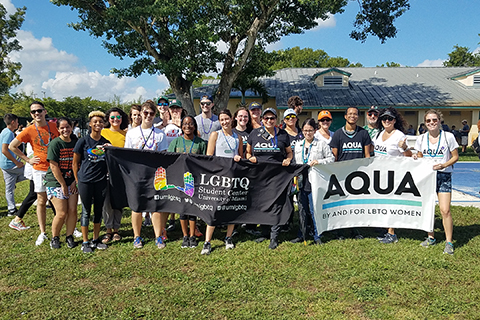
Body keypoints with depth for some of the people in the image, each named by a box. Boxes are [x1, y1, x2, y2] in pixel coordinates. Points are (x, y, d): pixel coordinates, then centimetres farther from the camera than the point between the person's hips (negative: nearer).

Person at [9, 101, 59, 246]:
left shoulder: (55, 126, -1)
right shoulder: (29, 131, -4)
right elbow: (12, 146, 7)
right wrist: (27, 159, 2)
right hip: (40, 170, 0)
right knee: (41, 201, 5)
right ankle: (42, 233, 15)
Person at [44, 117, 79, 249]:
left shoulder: (76, 142, 3)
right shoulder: (55, 143, -10)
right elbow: (54, 167, -12)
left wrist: (75, 181, -3)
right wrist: (63, 185, -11)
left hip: (72, 182, 4)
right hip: (56, 182, -4)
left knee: (72, 211, -1)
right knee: (62, 213, -6)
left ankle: (69, 237, 17)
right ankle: (55, 237, 17)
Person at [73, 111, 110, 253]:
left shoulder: (106, 142, 7)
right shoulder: (83, 141, -3)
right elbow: (75, 163, 0)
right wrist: (77, 180, -2)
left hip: (101, 181, 4)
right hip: (85, 181, -3)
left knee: (99, 210, 10)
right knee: (86, 211, 4)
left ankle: (96, 240, 24)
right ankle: (85, 242, 15)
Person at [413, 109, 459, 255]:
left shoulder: (448, 137, -4)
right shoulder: (421, 139, 5)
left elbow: (455, 156, 1)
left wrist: (444, 165, -16)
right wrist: (416, 158, -7)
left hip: (443, 176, -3)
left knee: (445, 210, -8)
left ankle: (449, 242, 5)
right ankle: (431, 237, 25)